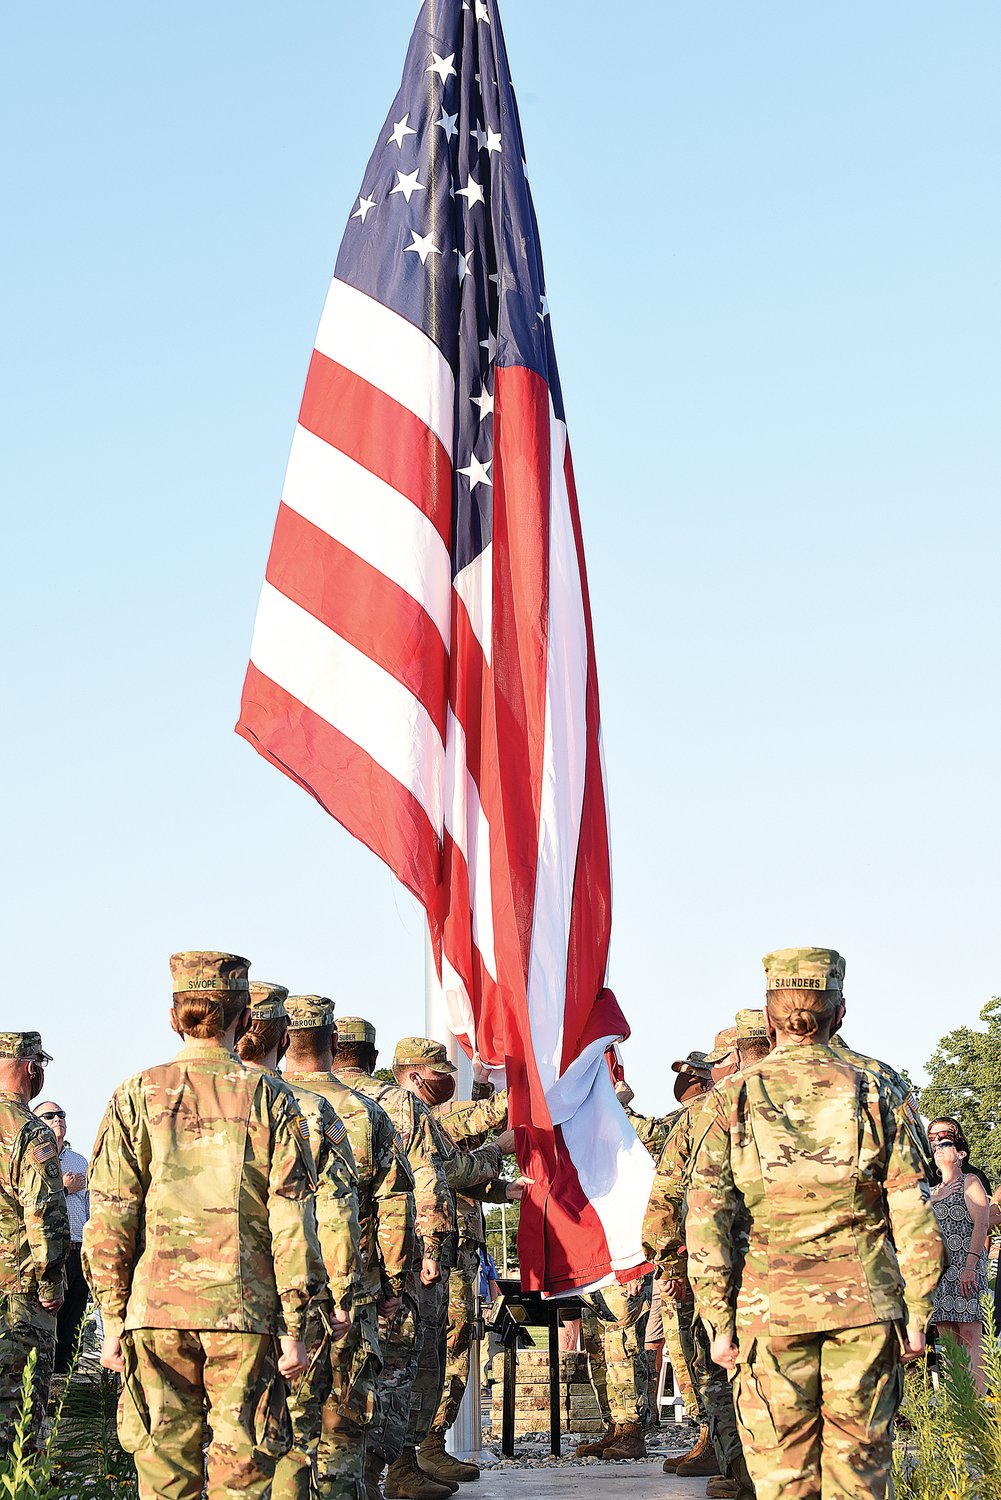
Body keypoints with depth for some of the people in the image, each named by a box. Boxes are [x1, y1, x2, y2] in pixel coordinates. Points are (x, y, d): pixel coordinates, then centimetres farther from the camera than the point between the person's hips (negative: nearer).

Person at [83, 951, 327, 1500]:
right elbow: (291, 1221, -3)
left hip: (156, 1310, 1)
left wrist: (112, 1322, 6)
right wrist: (294, 1325, 1)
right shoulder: (269, 1099, 0)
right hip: (246, 1312, -1)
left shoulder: (136, 1096, 2)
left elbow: (109, 1219, 0)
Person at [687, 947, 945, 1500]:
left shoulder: (736, 1096, 1)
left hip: (770, 1308, -1)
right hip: (866, 1307, 1)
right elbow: (911, 1216, 1)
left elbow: (706, 1219, -3)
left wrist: (718, 1323, 1)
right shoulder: (873, 1092, 3)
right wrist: (916, 1314, 7)